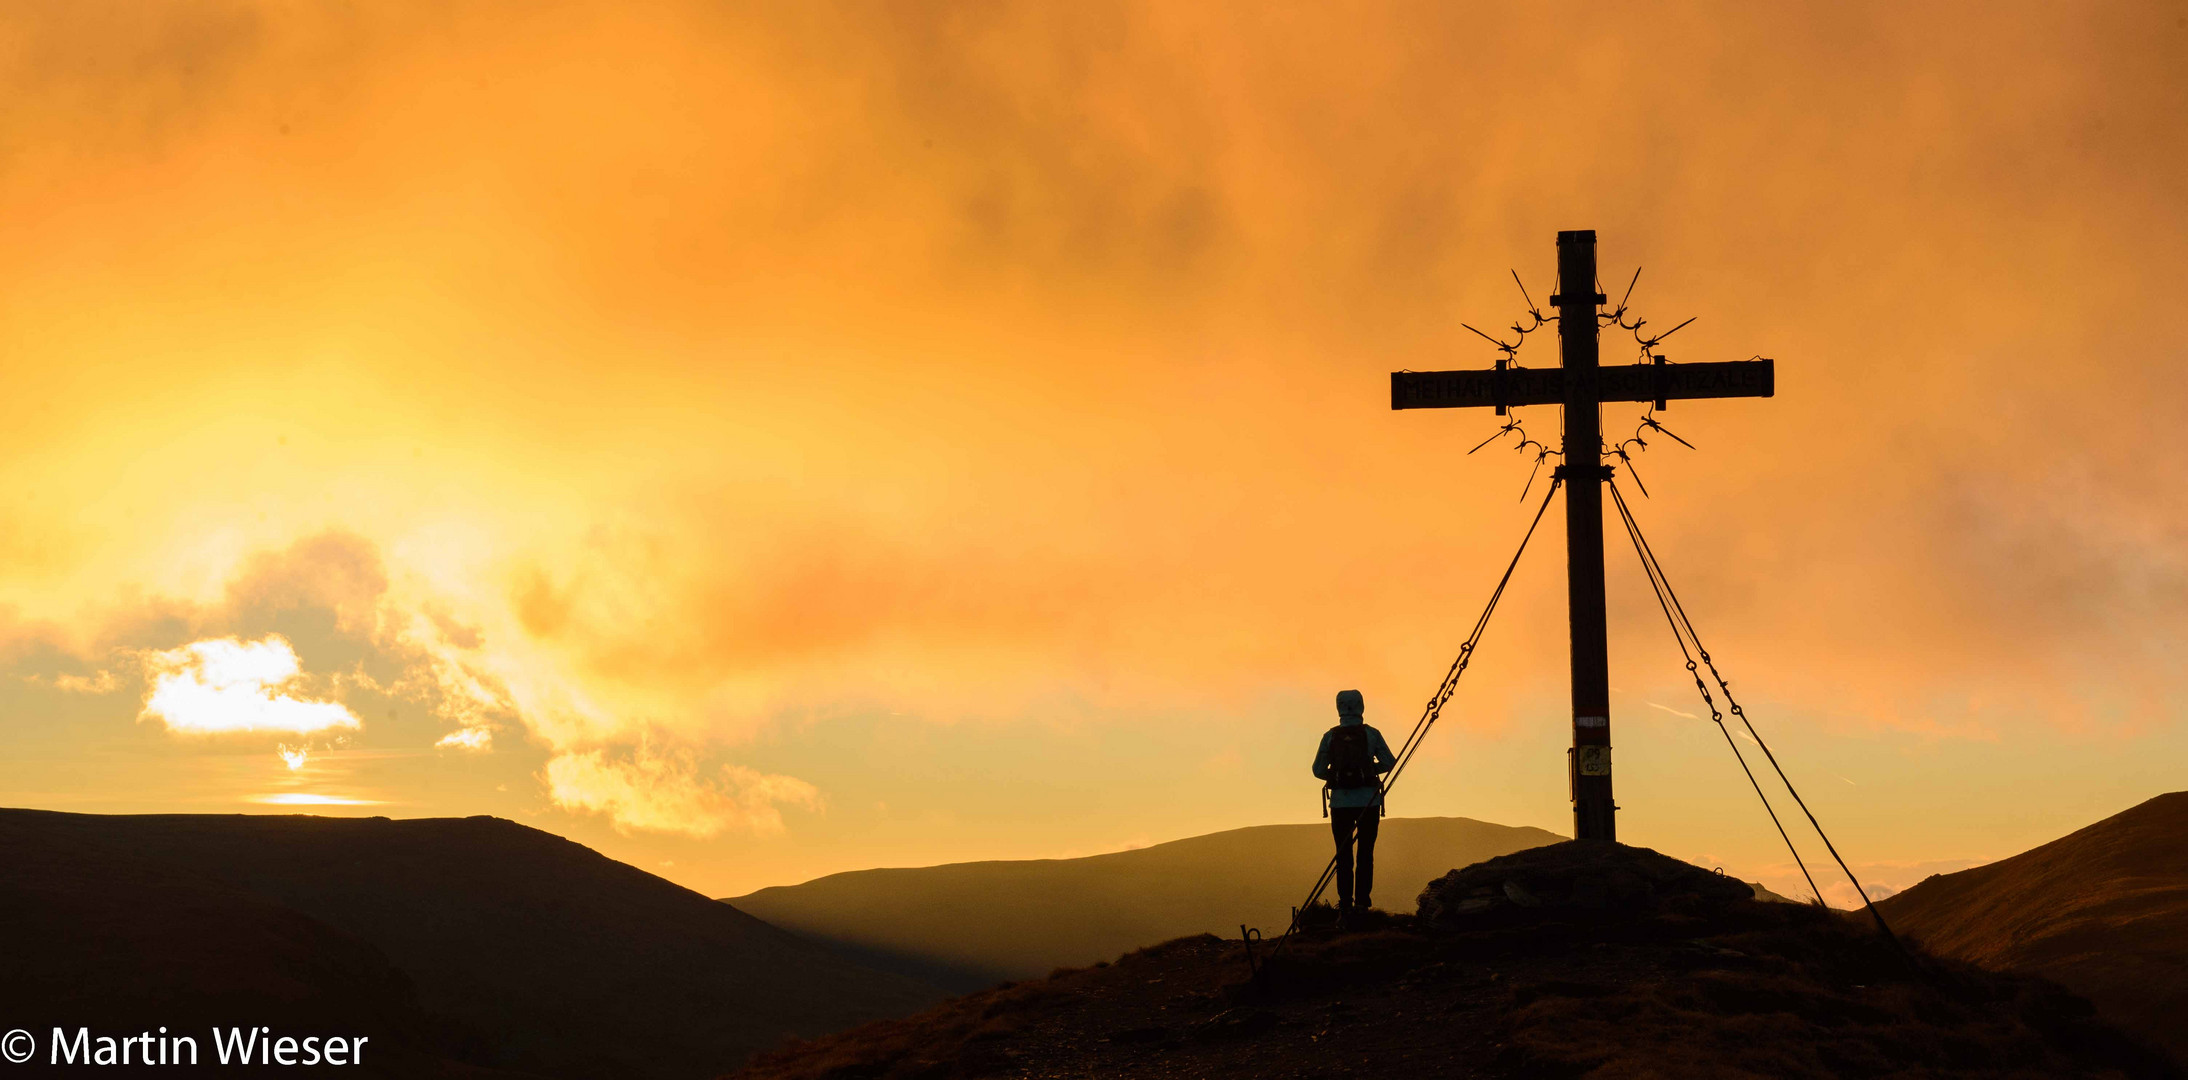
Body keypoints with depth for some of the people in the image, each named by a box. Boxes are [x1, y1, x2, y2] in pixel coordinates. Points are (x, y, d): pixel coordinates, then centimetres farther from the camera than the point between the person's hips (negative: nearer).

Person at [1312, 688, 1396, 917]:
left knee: (1344, 854, 7)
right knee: (1365, 852, 8)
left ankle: (1345, 904, 2)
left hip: (1340, 801, 1)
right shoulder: (1371, 734, -3)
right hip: (1368, 800, -1)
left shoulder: (1330, 736, 0)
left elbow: (1318, 770, -2)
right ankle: (1362, 900, 0)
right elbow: (1390, 762, -3)